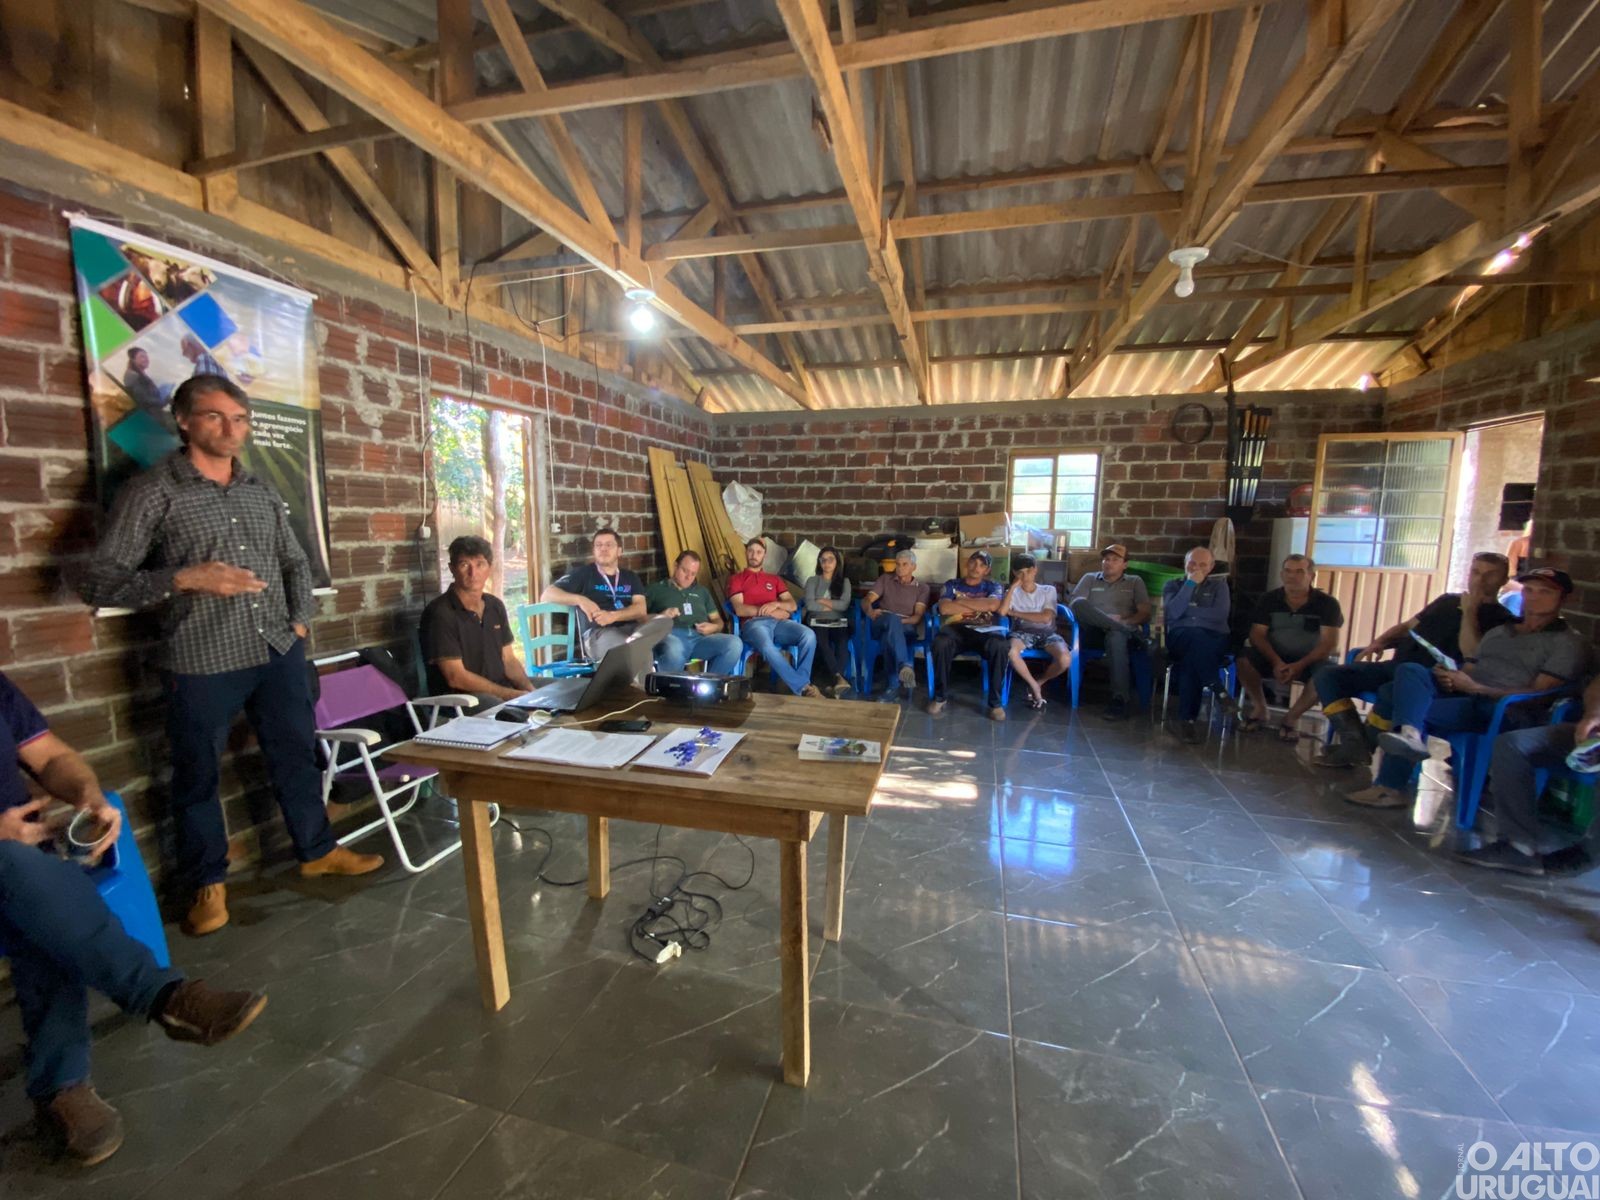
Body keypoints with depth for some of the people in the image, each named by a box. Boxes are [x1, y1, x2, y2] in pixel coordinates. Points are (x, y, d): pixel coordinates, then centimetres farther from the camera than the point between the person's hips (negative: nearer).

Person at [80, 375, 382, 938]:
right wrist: (184, 579, -22)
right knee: (198, 775, 11)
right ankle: (208, 882, 29)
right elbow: (100, 582, -7)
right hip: (201, 663, -4)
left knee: (297, 756, 14)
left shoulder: (262, 491, 10)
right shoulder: (151, 491, -5)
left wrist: (301, 620, 7)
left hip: (279, 653, 4)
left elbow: (296, 562, 19)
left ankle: (317, 850, 31)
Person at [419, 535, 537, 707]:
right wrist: (511, 695, -18)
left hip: (502, 686, 7)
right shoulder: (440, 613, -11)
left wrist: (528, 690, -7)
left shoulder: (496, 606, 10)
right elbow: (456, 678, -15)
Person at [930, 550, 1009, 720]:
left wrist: (961, 601, -1)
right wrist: (979, 606, 2)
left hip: (984, 630, 0)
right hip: (956, 629, 0)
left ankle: (995, 701, -21)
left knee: (1000, 645, -36)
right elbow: (944, 608, -3)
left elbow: (993, 605, -6)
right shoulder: (952, 585, 17)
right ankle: (940, 696, -17)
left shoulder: (993, 586, 18)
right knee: (940, 642, -37)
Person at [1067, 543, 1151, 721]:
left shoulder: (1135, 582, 20)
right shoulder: (1089, 578, 20)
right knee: (1079, 603, -30)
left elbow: (1145, 613, 8)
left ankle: (1121, 700, -42)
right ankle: (1127, 632, -30)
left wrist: (1125, 622, -12)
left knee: (1116, 637, -40)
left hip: (1121, 632, -1)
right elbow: (1072, 606, 4)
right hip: (1092, 632, 1)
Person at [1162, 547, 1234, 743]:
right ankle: (1217, 689, -36)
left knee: (1192, 656, -36)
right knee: (1195, 635, -38)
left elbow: (1220, 614, -2)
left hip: (1215, 640, 0)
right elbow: (1172, 612, -5)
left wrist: (1185, 610, -3)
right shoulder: (1172, 585, 17)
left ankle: (1188, 717, -34)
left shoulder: (1219, 586, 18)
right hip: (1180, 638, 0)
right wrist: (1190, 583, -3)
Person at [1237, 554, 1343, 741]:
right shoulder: (1269, 599, 1)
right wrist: (1276, 663, -24)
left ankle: (1292, 717, -13)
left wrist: (1299, 665, -27)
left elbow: (1329, 643, -12)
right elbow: (1257, 635, -7)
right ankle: (1260, 708, -4)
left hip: (1309, 661, -1)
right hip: (1273, 658, 1)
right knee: (1244, 660, -29)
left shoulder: (1327, 603, -4)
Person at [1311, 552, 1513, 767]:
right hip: (1396, 666, 7)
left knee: (1390, 692, -41)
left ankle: (1358, 749, -19)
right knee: (1326, 675, -14)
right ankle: (1355, 741, -28)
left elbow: (1472, 654, -12)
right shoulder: (1448, 600, 26)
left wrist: (1469, 611, -8)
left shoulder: (1501, 619, 6)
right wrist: (1380, 641, 9)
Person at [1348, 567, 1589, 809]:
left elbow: (1539, 694, -6)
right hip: (1463, 696, 6)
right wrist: (1450, 677, -5)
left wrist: (1476, 688, -17)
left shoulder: (1567, 643, 8)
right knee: (1410, 670, -24)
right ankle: (1410, 734, -45)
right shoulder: (1497, 631, 28)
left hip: (1506, 710, -6)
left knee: (1420, 712, -30)